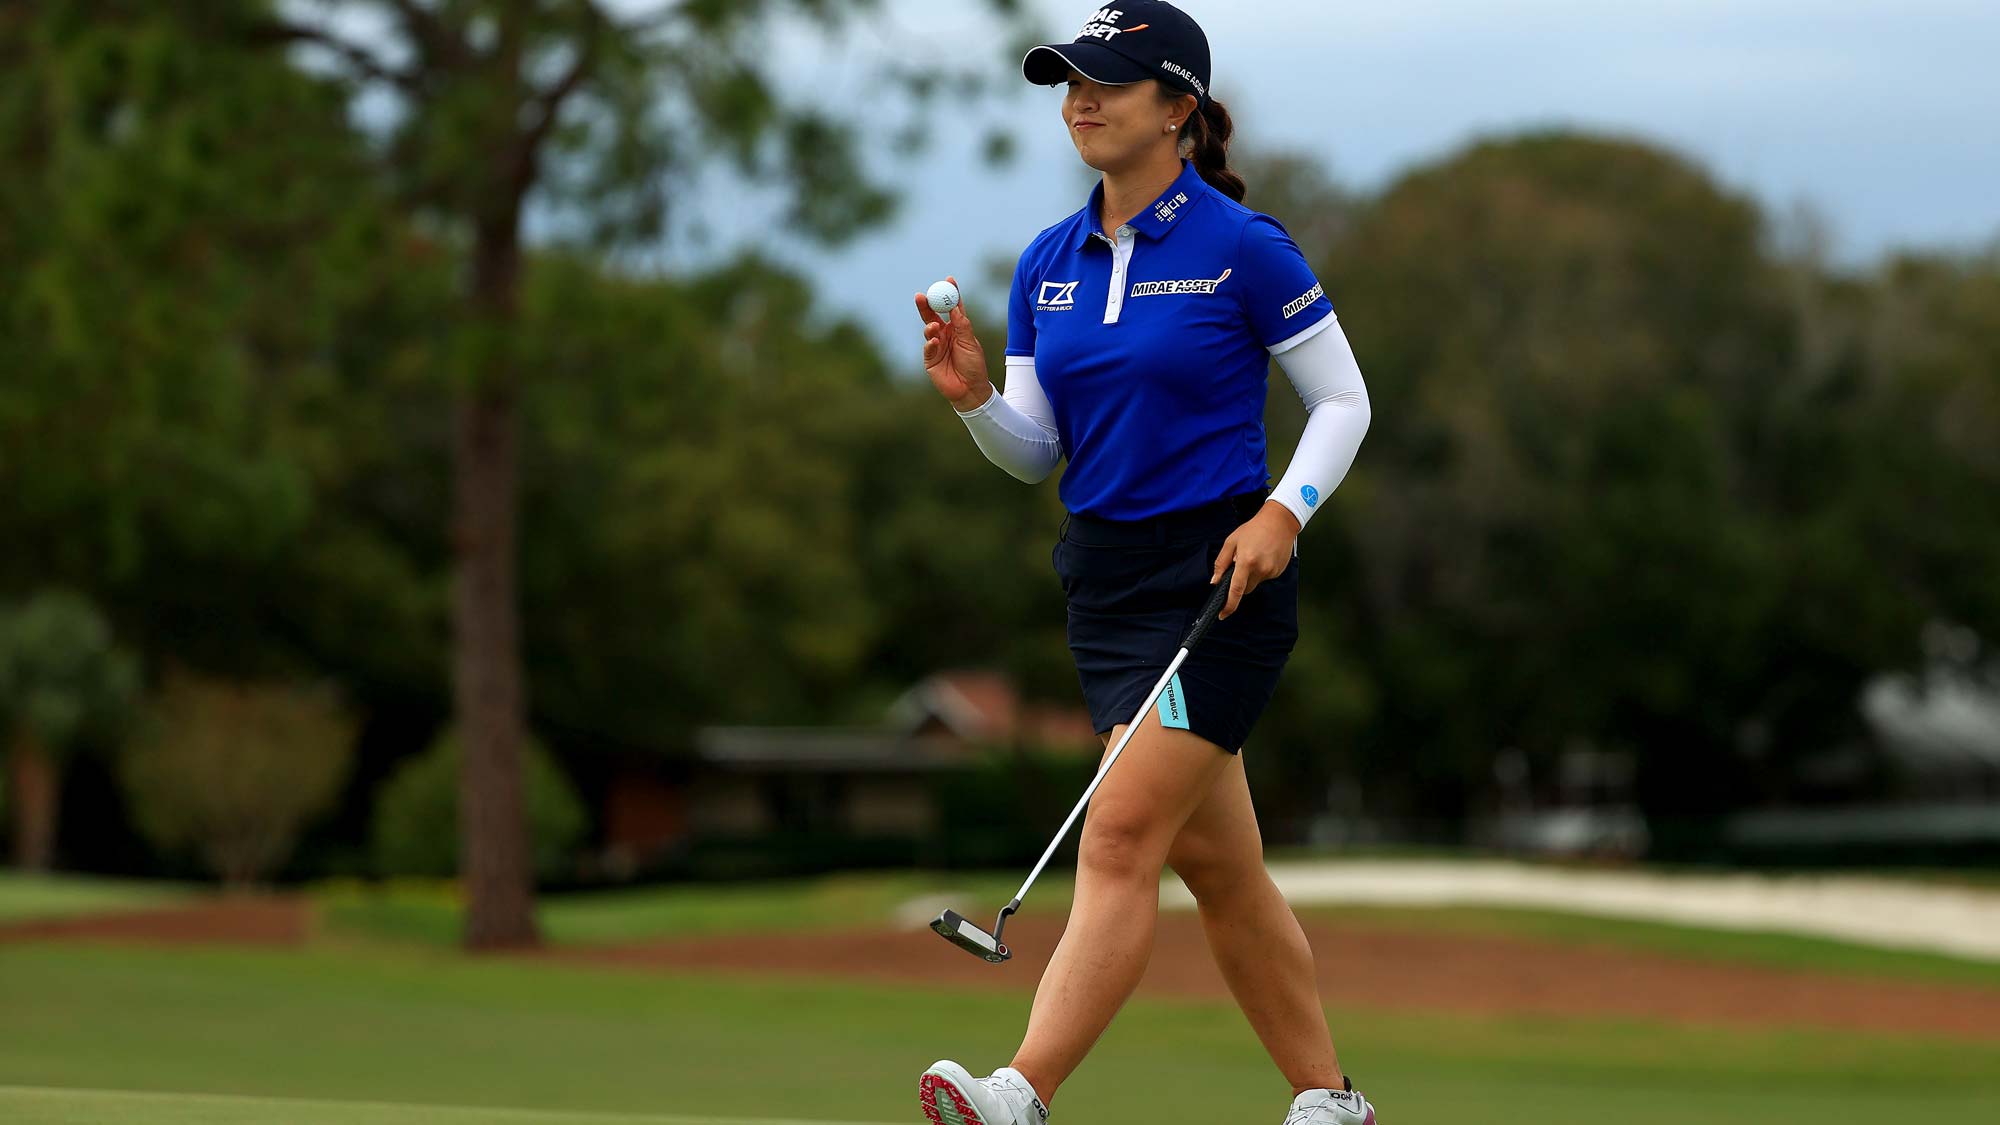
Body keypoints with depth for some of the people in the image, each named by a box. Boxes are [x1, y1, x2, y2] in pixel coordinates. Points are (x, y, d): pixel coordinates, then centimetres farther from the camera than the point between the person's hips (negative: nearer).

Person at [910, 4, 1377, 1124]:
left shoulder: (1243, 248, -8)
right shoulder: (1048, 265, 9)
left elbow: (1343, 400, -2)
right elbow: (1035, 452, 11)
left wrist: (1285, 511, -17)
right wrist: (974, 393, -9)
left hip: (1222, 577, -7)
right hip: (1106, 576, 7)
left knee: (1122, 836, -15)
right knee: (1215, 860, 10)